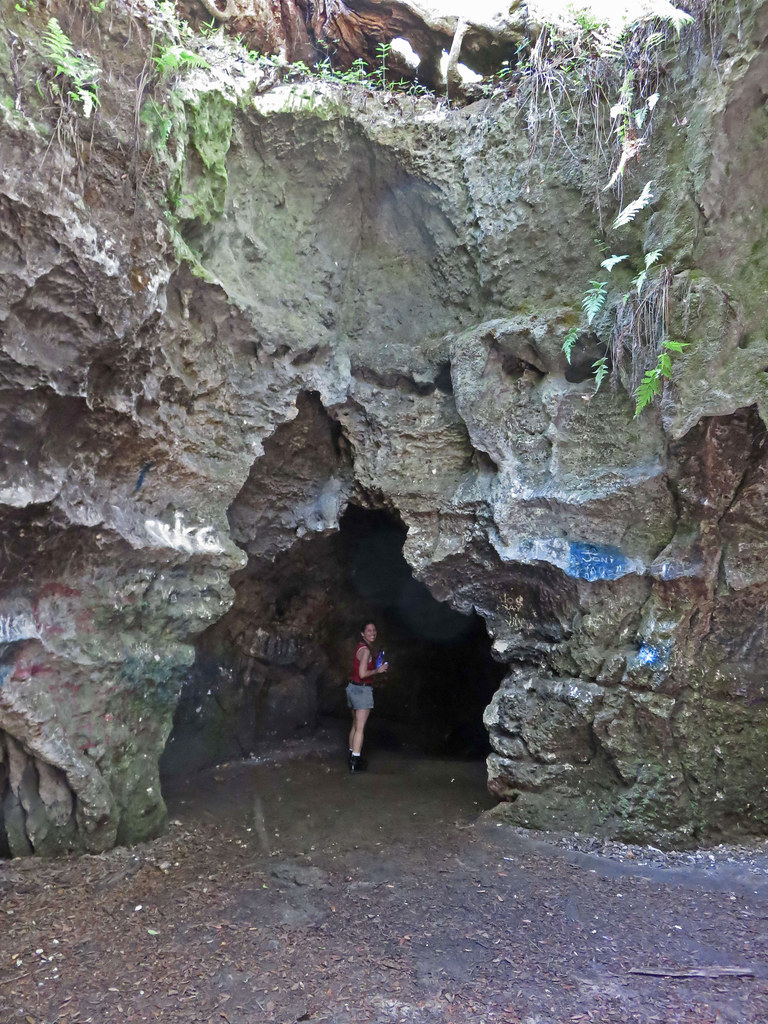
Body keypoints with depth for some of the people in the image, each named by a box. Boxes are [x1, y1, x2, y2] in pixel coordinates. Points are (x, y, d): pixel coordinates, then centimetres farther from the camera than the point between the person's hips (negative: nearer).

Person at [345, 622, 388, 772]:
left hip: (353, 688, 10)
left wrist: (377, 668, 11)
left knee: (355, 725, 18)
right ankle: (355, 762, -5)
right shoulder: (365, 650, -17)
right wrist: (378, 670, -11)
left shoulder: (360, 648, 11)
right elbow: (363, 674, -24)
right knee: (360, 728, -6)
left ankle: (352, 756, 27)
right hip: (362, 690, -10)